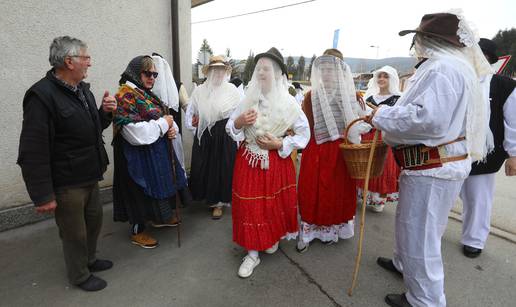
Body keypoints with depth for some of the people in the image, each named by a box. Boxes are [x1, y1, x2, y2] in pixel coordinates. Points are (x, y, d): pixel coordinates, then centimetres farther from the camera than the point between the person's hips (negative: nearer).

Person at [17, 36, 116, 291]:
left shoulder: (83, 89, 7)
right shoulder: (42, 95, -20)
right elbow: (34, 151, -23)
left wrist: (104, 112, -3)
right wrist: (42, 195, -22)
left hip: (90, 176, 8)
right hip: (66, 183, -8)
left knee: (94, 220, 23)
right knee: (75, 232, 9)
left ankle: (89, 259, 46)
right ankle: (80, 275, 32)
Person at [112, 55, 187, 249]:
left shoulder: (147, 94, 9)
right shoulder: (125, 96, -18)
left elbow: (164, 116, 17)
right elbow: (136, 133, -28)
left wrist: (172, 128, -5)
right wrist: (163, 123, -19)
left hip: (157, 151, 9)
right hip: (138, 155, -9)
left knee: (157, 185, 21)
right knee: (140, 190, 5)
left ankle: (158, 217, 42)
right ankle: (137, 231, 24)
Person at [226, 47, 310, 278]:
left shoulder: (288, 103, -5)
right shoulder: (247, 99, 1)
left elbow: (304, 134, -2)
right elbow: (230, 129, 7)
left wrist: (280, 144, -14)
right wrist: (238, 122, -16)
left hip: (276, 161, -1)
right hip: (248, 160, 2)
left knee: (276, 202, 11)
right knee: (249, 205, 3)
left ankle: (273, 238, 40)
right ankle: (252, 252, 19)